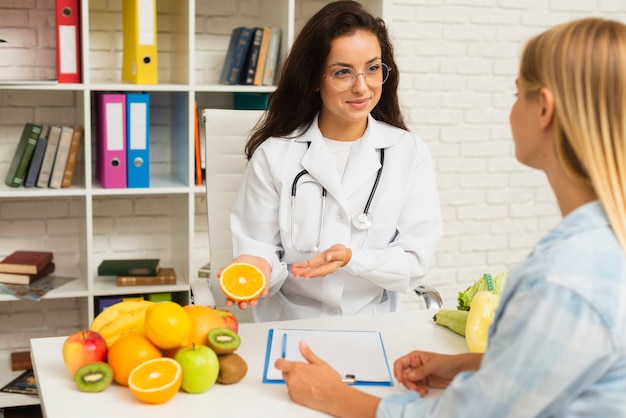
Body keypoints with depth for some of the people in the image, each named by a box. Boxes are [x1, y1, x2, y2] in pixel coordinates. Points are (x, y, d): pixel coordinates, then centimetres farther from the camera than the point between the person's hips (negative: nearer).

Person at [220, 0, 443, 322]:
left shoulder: (411, 154, 1)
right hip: (288, 324, 0)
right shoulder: (274, 154, -1)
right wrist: (258, 267, -21)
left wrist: (352, 258, -18)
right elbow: (259, 246, 2)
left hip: (374, 324, 0)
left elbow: (415, 263, -1)